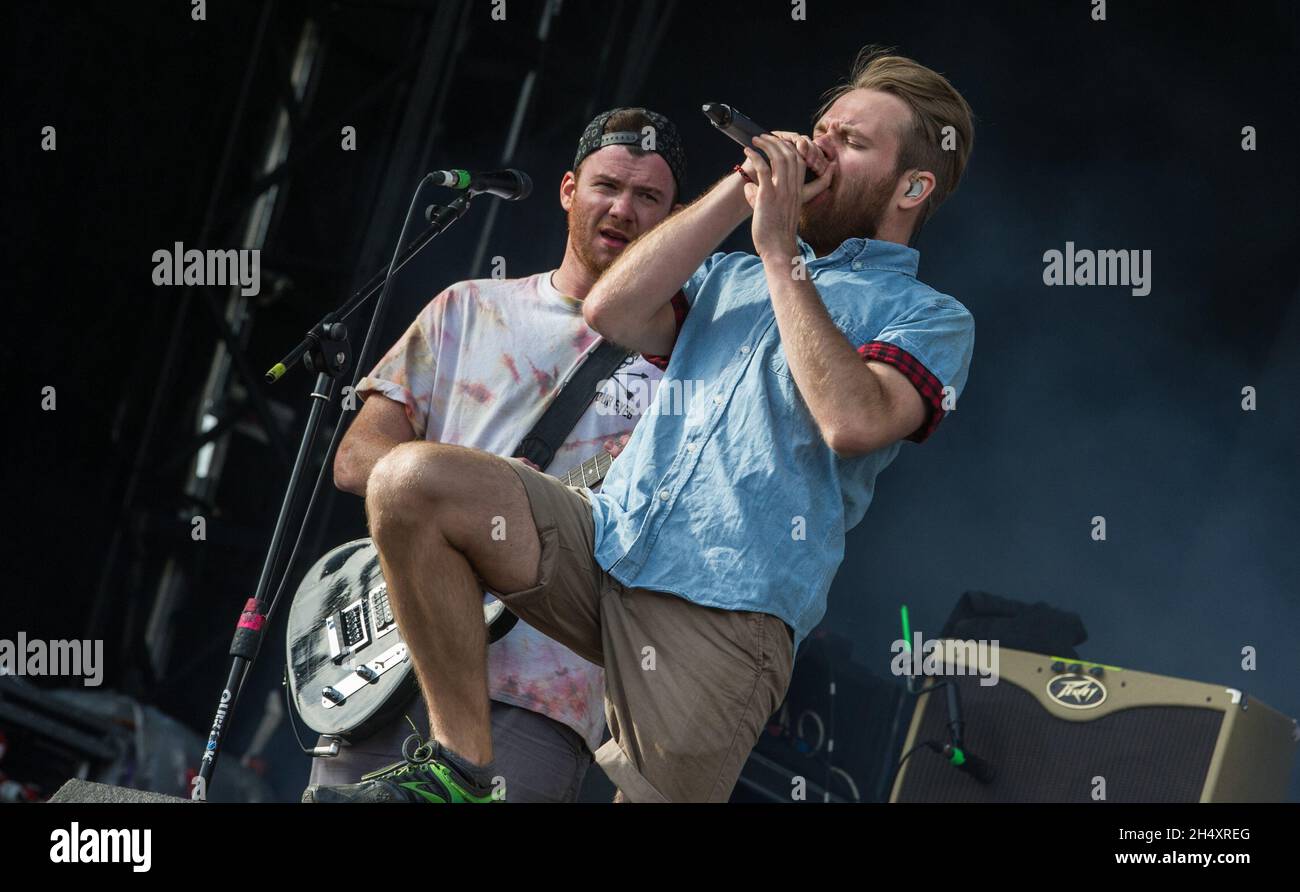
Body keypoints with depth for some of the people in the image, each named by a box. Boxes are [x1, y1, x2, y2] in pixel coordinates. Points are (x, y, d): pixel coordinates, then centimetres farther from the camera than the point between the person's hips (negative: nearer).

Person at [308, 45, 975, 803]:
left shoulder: (930, 318, 6)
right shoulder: (731, 274, 25)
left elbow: (852, 421, -15)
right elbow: (610, 312, 7)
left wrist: (780, 250, -8)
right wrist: (738, 193, 5)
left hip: (724, 607, -5)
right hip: (611, 539, 5)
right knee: (410, 479, -17)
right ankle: (463, 764, -11)